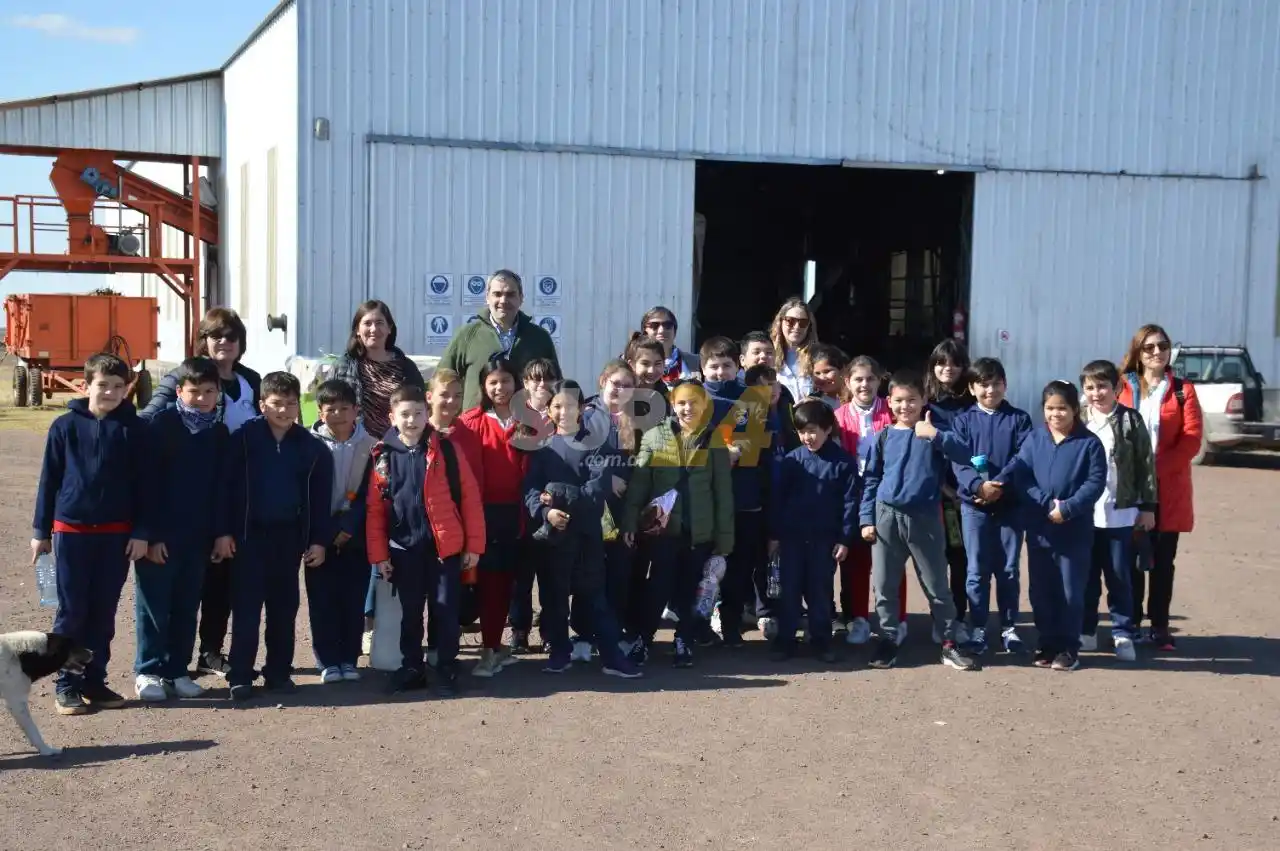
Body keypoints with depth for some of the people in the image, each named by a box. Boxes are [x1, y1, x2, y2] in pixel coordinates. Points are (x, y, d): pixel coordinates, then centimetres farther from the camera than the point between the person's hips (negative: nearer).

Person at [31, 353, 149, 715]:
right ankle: (66, 685, 11)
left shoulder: (133, 428, 0)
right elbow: (49, 479, 3)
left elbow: (141, 483, 3)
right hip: (71, 531, -1)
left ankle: (94, 681, 18)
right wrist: (41, 531, 3)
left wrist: (140, 532, -2)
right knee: (71, 611, 3)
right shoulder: (66, 426, -2)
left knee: (104, 612, 8)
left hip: (116, 534, 1)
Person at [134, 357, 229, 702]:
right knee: (154, 604, 3)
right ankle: (147, 671, 12)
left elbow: (221, 487, 10)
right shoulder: (162, 425, -7)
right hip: (161, 533, -4)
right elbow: (148, 482, -10)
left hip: (199, 535, 5)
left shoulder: (219, 433, 8)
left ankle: (177, 670, 19)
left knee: (187, 606, 10)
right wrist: (152, 534, -14)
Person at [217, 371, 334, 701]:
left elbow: (320, 498, 4)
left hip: (289, 536, 2)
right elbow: (226, 486, -4)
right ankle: (240, 676, 6)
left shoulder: (311, 447, 2)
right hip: (250, 533, -2)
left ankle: (279, 672, 20)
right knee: (246, 607, 1)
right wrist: (224, 532, -8)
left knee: (284, 607, 10)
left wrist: (319, 540, 0)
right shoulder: (244, 438, -4)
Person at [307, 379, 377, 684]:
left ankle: (349, 659, 14)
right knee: (323, 601, 2)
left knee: (354, 600, 3)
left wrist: (347, 527, -10)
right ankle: (328, 661, 12)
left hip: (355, 536, 1)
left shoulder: (369, 446, -3)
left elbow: (369, 495, -2)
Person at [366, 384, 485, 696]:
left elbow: (469, 497, -3)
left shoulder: (445, 449, -4)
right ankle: (411, 668, 26)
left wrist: (473, 544, -5)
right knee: (410, 612, 13)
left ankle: (446, 671, 16)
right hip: (404, 549, 2)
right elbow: (374, 509, 4)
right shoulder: (383, 456, 1)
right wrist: (379, 554, 1)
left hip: (445, 546, -2)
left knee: (445, 611, 5)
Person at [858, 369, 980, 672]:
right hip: (886, 517, 2)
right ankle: (887, 641, 18)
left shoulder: (932, 431, 0)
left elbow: (964, 453, -15)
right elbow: (870, 480, 8)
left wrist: (936, 435, -28)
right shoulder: (883, 437, 5)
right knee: (884, 585, 7)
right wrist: (867, 518, 3)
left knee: (937, 586, 5)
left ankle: (949, 645, 13)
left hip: (925, 518, -2)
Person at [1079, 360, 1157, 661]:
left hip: (1120, 513, -2)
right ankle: (1085, 631, 20)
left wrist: (1147, 507, -1)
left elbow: (1146, 465, 0)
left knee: (1120, 577, 5)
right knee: (1085, 576, 10)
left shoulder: (1130, 420, -2)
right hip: (1083, 513, 2)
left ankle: (1123, 633, 14)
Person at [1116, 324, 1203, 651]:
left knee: (1162, 561, 4)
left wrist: (1158, 468, -16)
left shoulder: (1183, 391, 4)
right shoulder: (1122, 388, 6)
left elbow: (1192, 439, -5)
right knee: (1130, 559, 4)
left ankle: (1160, 626, 12)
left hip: (1168, 489, 0)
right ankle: (1131, 623, 14)